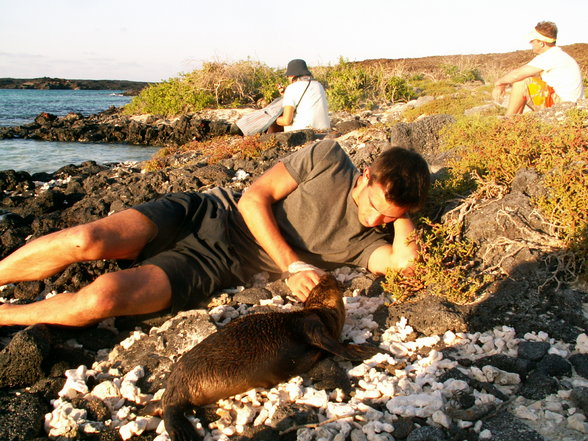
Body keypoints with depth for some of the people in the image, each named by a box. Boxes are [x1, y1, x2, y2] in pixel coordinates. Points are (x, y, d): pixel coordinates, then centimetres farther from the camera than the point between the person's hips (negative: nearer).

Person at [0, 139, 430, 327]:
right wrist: (292, 265, -14)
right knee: (86, 241, -23)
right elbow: (254, 198, -5)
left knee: (101, 297, -23)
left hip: (213, 267, 0)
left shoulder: (366, 240, 3)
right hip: (204, 212, 0)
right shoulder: (328, 157, -3)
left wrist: (401, 214, -9)